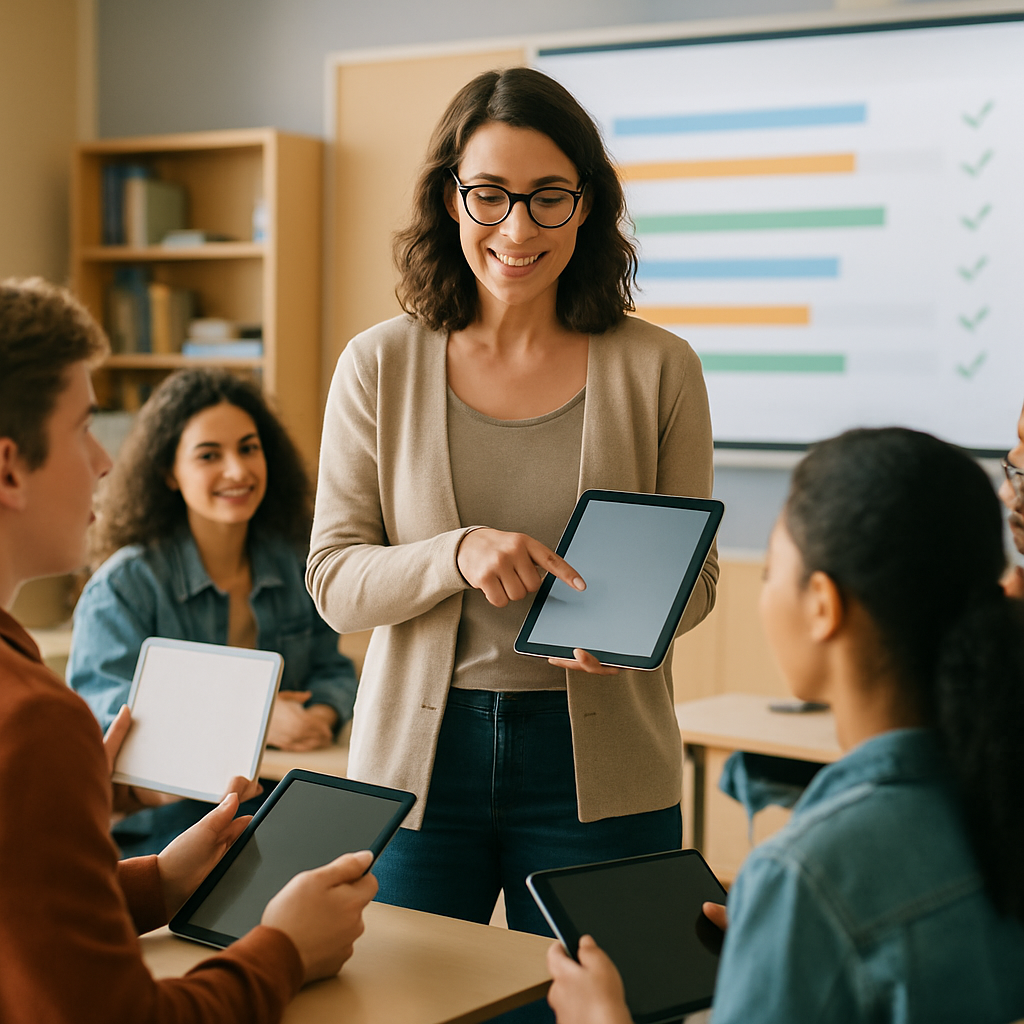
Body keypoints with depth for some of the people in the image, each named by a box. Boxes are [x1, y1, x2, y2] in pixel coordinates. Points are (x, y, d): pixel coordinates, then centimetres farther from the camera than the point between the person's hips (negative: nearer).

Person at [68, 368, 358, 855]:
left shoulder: (297, 564, 10)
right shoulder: (123, 586, -6)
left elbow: (330, 669, 17)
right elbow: (104, 714, -14)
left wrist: (321, 714, -10)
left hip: (275, 805, 5)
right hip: (157, 823, -5)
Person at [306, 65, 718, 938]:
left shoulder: (658, 368, -2)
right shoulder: (379, 366, 0)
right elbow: (334, 581, -2)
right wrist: (459, 554, -21)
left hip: (598, 761, 0)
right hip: (417, 755, 1)